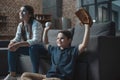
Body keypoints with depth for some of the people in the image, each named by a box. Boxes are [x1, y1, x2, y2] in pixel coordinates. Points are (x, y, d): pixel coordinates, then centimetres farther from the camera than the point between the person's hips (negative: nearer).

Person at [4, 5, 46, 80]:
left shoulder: (36, 24, -22)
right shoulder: (20, 25, 1)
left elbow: (36, 41, -33)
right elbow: (17, 39, -1)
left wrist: (19, 44, -41)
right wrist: (12, 43, -26)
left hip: (40, 48, -7)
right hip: (28, 48, 7)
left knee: (32, 47, -39)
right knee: (12, 48, -13)